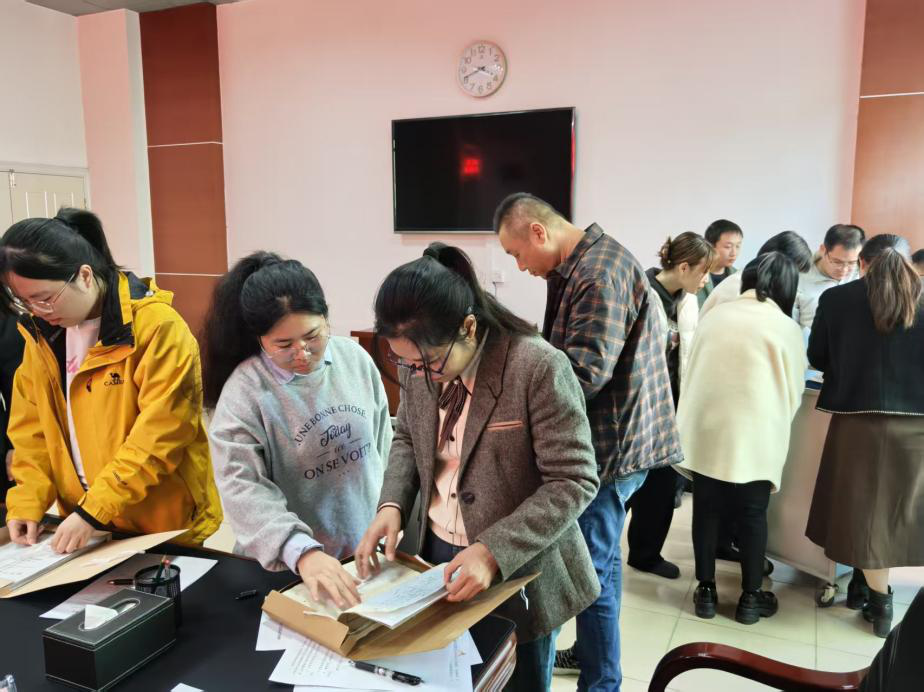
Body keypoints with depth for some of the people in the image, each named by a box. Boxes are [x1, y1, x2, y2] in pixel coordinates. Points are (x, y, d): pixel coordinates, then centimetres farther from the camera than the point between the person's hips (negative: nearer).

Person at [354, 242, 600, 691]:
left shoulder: (538, 368, -25)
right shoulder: (418, 362, -5)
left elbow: (574, 481, -21)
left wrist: (493, 551, -29)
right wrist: (392, 505, -8)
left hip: (518, 570, -5)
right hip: (436, 554, 5)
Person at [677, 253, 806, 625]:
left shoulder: (714, 316, 6)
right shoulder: (786, 328, -3)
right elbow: (793, 389, 5)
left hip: (704, 430, 3)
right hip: (752, 436, -3)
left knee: (707, 510, 11)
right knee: (751, 515, 10)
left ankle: (706, 591, 22)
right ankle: (750, 598, 23)